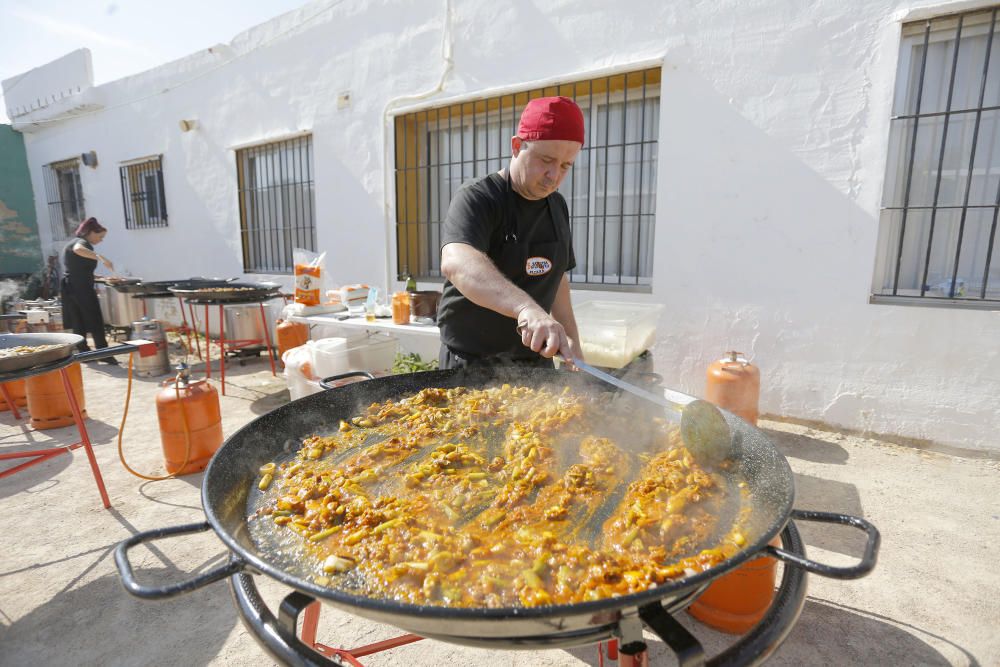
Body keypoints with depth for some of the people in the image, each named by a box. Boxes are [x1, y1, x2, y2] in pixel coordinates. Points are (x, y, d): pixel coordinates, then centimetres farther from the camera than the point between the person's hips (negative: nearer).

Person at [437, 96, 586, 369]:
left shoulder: (557, 206, 6)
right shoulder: (476, 199, -16)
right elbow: (456, 263, -36)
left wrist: (573, 344, 8)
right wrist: (527, 307, -52)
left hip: (536, 359, 6)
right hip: (472, 362, -6)